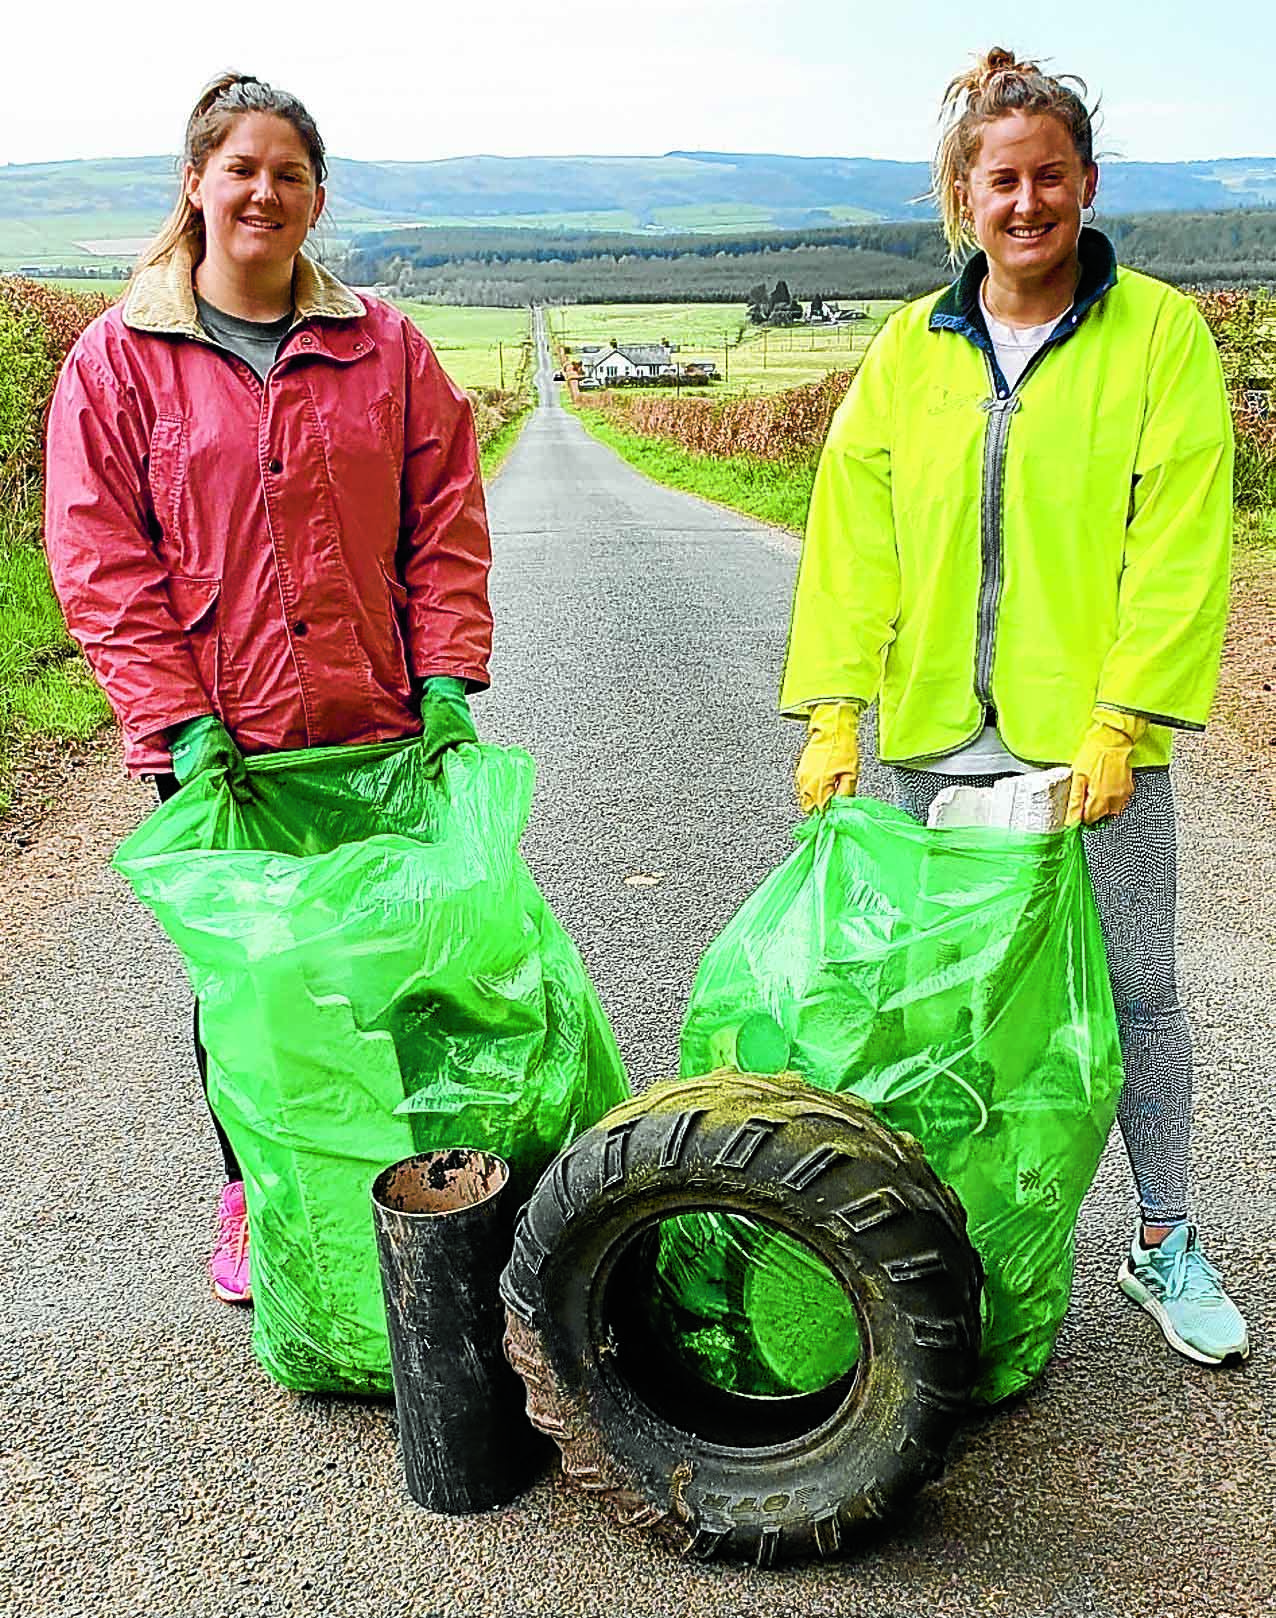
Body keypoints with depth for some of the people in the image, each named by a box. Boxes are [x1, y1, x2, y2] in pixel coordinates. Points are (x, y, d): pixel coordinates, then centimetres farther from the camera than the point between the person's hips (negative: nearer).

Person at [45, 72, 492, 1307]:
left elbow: (446, 520, 5)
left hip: (377, 729, 2)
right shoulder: (116, 359, 2)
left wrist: (446, 678, -5)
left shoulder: (383, 346, 7)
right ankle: (255, 1202, 30)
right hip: (214, 745, -1)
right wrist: (183, 719, -12)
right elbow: (102, 561, -3)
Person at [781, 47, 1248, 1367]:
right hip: (933, 742, 3)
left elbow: (1179, 542, -7)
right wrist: (834, 712, -6)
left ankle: (1164, 1242, 28)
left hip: (1094, 742, -2)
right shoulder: (907, 351, 9)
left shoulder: (1159, 333, 0)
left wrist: (1120, 722, -16)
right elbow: (853, 535, 3)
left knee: (1133, 993, 8)